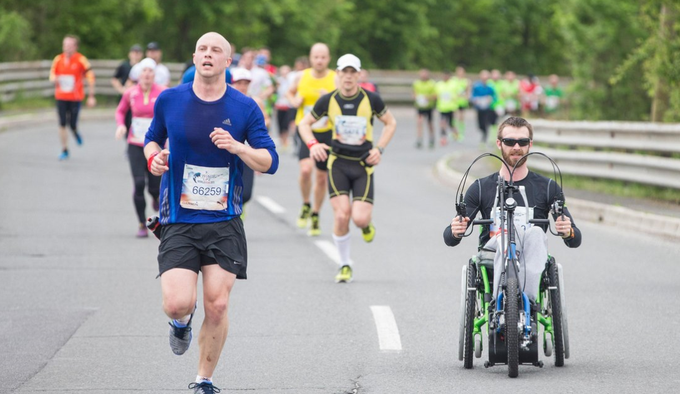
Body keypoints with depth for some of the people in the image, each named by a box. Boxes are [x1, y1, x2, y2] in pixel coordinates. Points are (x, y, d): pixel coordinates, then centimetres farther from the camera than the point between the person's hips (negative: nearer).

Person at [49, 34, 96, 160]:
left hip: (75, 97, -3)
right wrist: (54, 79, -12)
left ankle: (75, 131, 30)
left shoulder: (81, 60, -8)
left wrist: (91, 97, -3)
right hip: (61, 97, 3)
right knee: (62, 124, -1)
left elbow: (90, 77, -2)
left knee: (72, 124, -8)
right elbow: (52, 74, 14)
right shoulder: (58, 59, 2)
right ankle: (64, 150, 12)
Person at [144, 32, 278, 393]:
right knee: (177, 304, -15)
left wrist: (237, 146, -19)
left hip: (224, 224, 0)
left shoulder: (245, 108, 0)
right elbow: (152, 139, 19)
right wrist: (153, 157, -3)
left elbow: (270, 162, -1)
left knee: (217, 307, -4)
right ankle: (182, 323, 24)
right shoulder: (169, 100, 2)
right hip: (178, 223, 0)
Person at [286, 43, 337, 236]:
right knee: (305, 169, -23)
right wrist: (294, 101, -2)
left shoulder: (336, 79, -6)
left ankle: (315, 216, 29)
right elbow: (291, 92, 20)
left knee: (322, 178, 8)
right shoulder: (301, 77, 0)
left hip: (327, 133, 0)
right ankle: (306, 205, 3)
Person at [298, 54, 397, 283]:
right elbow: (305, 123, 9)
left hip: (363, 164, 0)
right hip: (338, 163, 0)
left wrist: (380, 149, -2)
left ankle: (366, 224, 26)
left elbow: (390, 123, 11)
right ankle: (344, 265, 5)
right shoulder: (328, 100, -3)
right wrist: (312, 144, -10)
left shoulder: (371, 100, -5)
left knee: (360, 218, -15)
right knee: (342, 215, -15)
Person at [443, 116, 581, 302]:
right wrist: (456, 232, -18)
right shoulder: (481, 188, 12)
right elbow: (449, 239, 8)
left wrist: (568, 232, -18)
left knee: (536, 232, -32)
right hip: (492, 261, 0)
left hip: (530, 260, 0)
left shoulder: (548, 187, 12)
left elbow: (575, 241, 7)